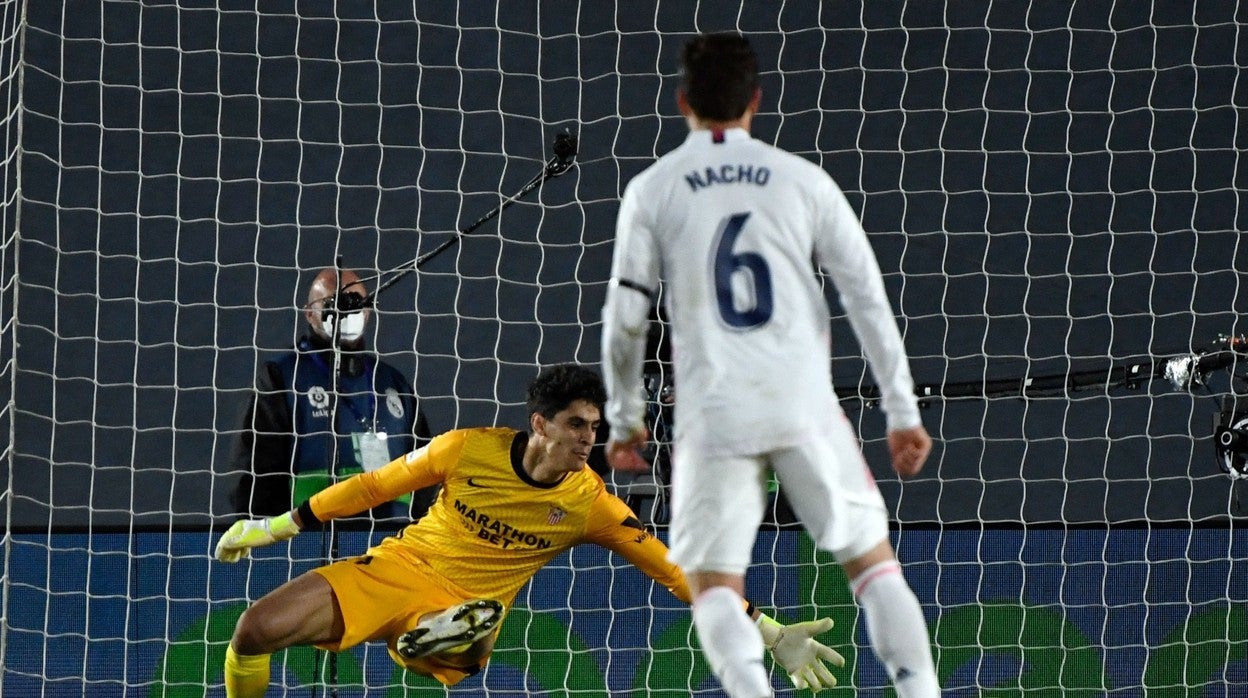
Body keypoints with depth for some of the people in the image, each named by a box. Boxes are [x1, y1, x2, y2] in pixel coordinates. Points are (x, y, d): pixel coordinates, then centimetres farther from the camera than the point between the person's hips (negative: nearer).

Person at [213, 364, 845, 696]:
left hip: (468, 604, -1)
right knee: (257, 629, -18)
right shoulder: (468, 449, -8)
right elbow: (376, 485, 4)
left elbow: (675, 569, -6)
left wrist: (770, 633, -12)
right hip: (401, 565, 1)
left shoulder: (590, 503, -7)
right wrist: (277, 526, 6)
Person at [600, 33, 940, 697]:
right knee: (872, 559, 12)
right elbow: (868, 298, 5)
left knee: (713, 585, 6)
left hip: (713, 412, -1)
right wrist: (903, 411, 9)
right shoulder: (803, 180, 7)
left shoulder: (651, 190, 5)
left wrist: (624, 419, 17)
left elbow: (624, 318, 4)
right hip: (805, 404, 1)